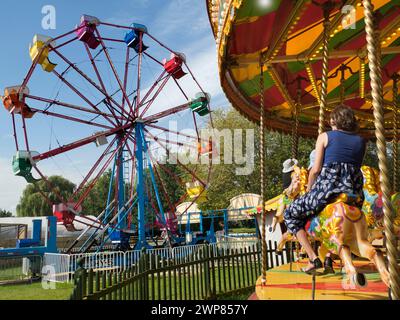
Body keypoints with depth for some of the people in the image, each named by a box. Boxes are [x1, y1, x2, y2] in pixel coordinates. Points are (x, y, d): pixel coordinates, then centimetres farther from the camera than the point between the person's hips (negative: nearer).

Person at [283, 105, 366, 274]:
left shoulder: (324, 137, 4)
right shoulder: (361, 141, 16)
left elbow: (315, 170, -2)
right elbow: (356, 167, 16)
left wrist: (308, 190, 13)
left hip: (327, 188, -5)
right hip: (354, 193, 6)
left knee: (290, 214, 13)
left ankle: (314, 259, 2)